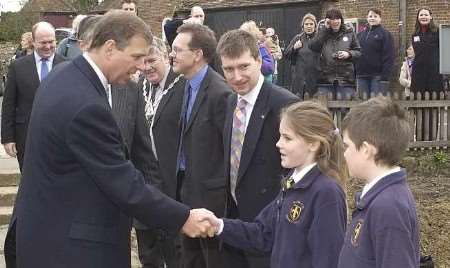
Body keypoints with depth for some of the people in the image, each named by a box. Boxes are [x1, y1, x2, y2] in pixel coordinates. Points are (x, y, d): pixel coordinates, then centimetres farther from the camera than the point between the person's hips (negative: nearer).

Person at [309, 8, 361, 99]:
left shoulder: (349, 32, 7)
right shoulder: (323, 32, 8)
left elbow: (358, 52, 12)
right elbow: (313, 48, -9)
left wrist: (349, 54, -10)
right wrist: (325, 29, -9)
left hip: (345, 79, 0)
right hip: (325, 78, 0)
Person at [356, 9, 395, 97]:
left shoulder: (385, 34, -1)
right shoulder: (361, 34, 16)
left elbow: (389, 57, -8)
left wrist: (385, 77, -16)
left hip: (377, 76, -5)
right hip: (361, 76, 5)